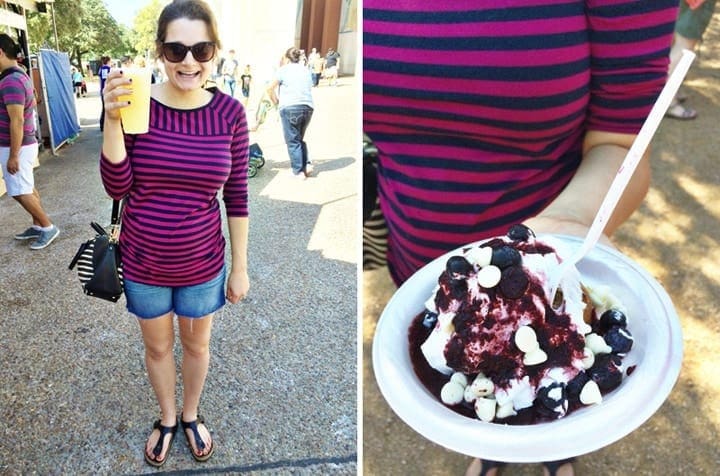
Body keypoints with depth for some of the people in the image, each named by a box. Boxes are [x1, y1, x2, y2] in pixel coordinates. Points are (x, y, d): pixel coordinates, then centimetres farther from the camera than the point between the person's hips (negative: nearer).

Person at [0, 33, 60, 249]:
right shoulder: (20, 76, 10)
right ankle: (38, 226, 22)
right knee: (28, 188, 15)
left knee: (20, 192, -2)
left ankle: (47, 227, 6)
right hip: (25, 143, 10)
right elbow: (33, 102, 25)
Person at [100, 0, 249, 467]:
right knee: (158, 346, 21)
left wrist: (240, 267, -1)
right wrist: (113, 120, -27)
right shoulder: (136, 104, -13)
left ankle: (191, 415, 50)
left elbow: (237, 196, -5)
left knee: (196, 343, 22)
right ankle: (167, 419, 49)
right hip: (143, 263, 0)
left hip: (202, 264, 0)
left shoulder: (230, 112, -12)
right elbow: (118, 187, -13)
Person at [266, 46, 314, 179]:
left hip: (290, 107, -5)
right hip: (308, 107, 5)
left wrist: (276, 101, 12)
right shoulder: (306, 70, 18)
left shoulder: (284, 69, 3)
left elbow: (270, 88, -3)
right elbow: (309, 89, 13)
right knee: (300, 139, 20)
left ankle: (298, 171, 1)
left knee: (293, 141, 2)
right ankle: (306, 165, 5)